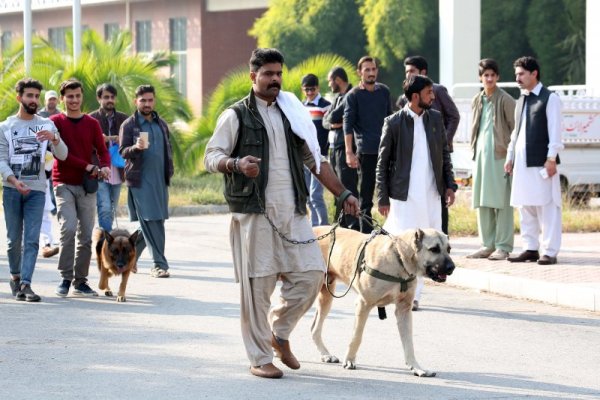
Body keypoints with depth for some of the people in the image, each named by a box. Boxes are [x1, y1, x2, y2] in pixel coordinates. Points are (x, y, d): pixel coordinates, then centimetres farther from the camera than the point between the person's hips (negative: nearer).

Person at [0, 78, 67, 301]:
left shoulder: (47, 126, 9)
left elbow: (62, 155, 3)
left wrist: (54, 138, -18)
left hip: (36, 190, 0)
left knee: (32, 239, -9)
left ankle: (26, 283, -14)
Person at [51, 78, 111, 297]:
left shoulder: (92, 123, 11)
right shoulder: (55, 122, 1)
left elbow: (102, 150, 8)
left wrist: (105, 167, -15)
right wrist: (88, 167, -15)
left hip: (87, 185, 3)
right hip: (64, 183, -3)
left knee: (86, 235, 2)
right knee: (68, 228, -19)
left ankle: (81, 281, 10)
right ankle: (65, 279, -12)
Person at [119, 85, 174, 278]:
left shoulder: (161, 124, 16)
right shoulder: (129, 125, 1)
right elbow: (123, 151, -5)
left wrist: (169, 173, 14)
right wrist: (136, 148, -26)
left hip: (160, 181, 5)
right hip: (140, 181, -5)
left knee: (149, 224, 5)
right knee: (150, 222, -9)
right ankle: (160, 264, -10)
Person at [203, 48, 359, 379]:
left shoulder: (292, 113, 18)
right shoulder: (236, 116, 3)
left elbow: (314, 159, 22)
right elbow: (211, 156, -3)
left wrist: (342, 194, 17)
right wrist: (236, 164, -23)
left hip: (292, 212, 5)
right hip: (254, 213, -5)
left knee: (310, 273, -3)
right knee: (257, 284, -5)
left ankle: (279, 331, 20)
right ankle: (259, 359, 4)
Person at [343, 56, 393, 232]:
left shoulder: (384, 91, 11)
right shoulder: (354, 95, -2)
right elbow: (348, 124, -7)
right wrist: (349, 152, -16)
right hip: (366, 151, -4)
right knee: (366, 194, 0)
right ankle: (366, 232, 4)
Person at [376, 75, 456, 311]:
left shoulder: (435, 119, 9)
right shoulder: (394, 123, -5)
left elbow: (445, 154, 17)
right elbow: (382, 163, -1)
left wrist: (449, 185, 8)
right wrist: (382, 198, -4)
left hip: (431, 194, 5)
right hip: (404, 194, -4)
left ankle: (413, 294, 13)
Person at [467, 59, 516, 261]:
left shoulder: (505, 100, -5)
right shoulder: (477, 101, 14)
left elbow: (514, 128, -5)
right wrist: (474, 152, 15)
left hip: (499, 154, -7)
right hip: (481, 154, 7)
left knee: (501, 202, -6)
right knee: (482, 202, 7)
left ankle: (503, 246, -3)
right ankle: (487, 245, 13)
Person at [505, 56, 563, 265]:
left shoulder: (549, 98, -3)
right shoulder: (521, 100, 19)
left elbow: (554, 130, -9)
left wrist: (551, 158, -15)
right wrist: (510, 157, 16)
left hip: (541, 162, -7)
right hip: (522, 162, 7)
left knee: (547, 207, -6)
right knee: (525, 208, 8)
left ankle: (550, 251, -5)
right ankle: (531, 248, 14)